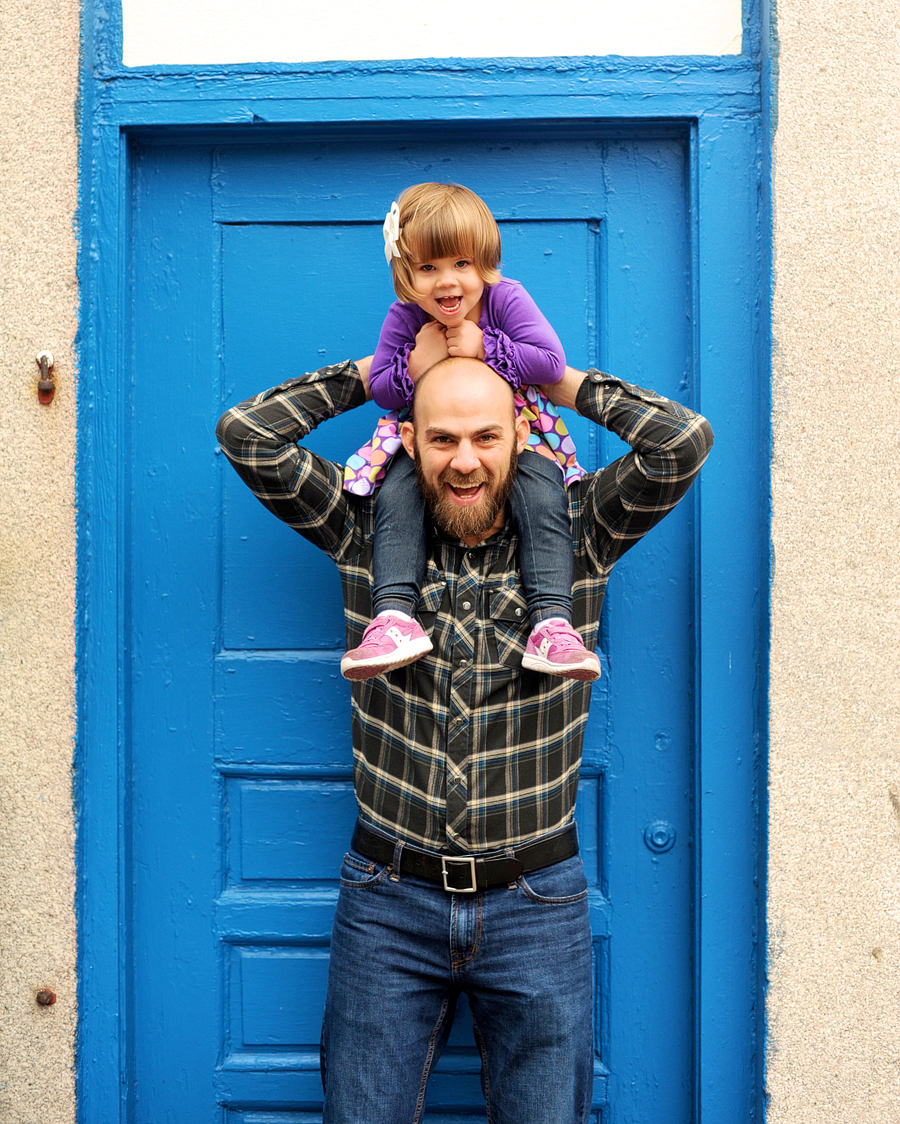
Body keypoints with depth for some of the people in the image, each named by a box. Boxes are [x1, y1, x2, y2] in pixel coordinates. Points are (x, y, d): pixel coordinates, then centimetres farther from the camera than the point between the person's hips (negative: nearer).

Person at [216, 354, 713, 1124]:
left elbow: (684, 440, -10)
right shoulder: (366, 531, 2)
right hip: (389, 899, 1)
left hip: (537, 903, 0)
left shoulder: (577, 532, 0)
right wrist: (366, 375, 6)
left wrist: (570, 386, 2)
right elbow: (247, 434, -1)